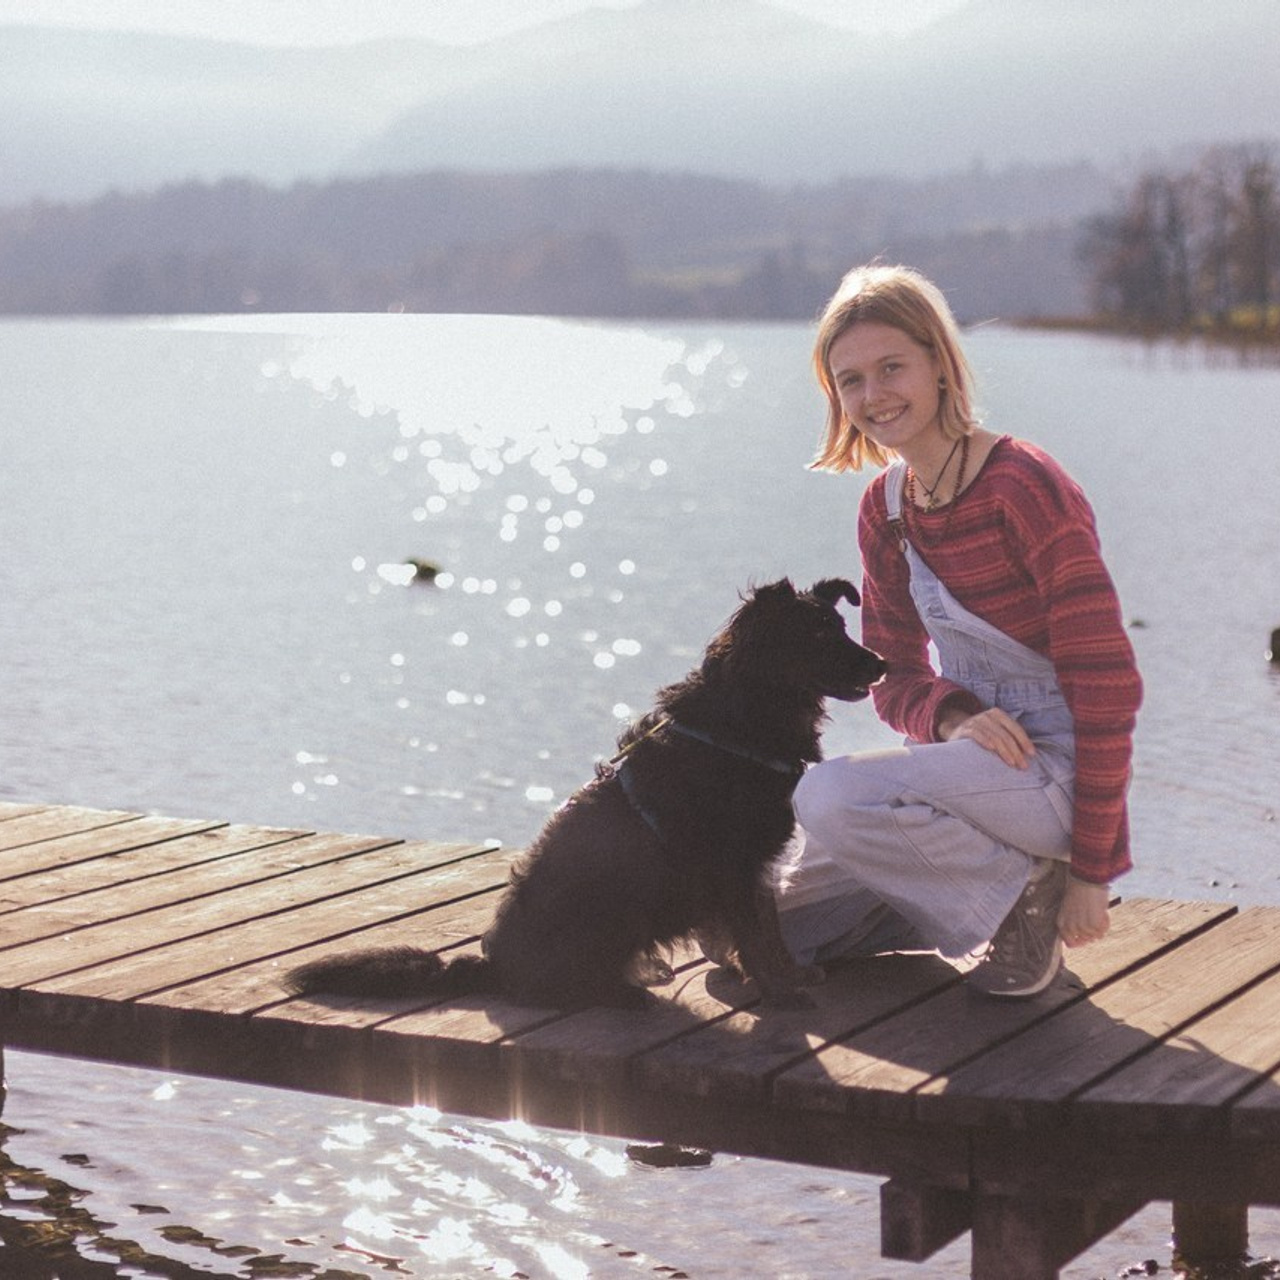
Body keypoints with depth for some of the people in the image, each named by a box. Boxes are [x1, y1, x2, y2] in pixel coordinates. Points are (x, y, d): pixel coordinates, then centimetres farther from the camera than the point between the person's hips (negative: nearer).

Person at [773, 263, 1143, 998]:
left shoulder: (1023, 486, -18)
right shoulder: (885, 507, 5)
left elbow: (1107, 683, -19)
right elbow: (897, 677, 10)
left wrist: (1090, 872, -18)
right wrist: (951, 719, -16)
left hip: (1053, 766, -8)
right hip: (972, 758, 8)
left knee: (833, 797, -31)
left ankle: (1027, 891, -9)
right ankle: (989, 886, 14)